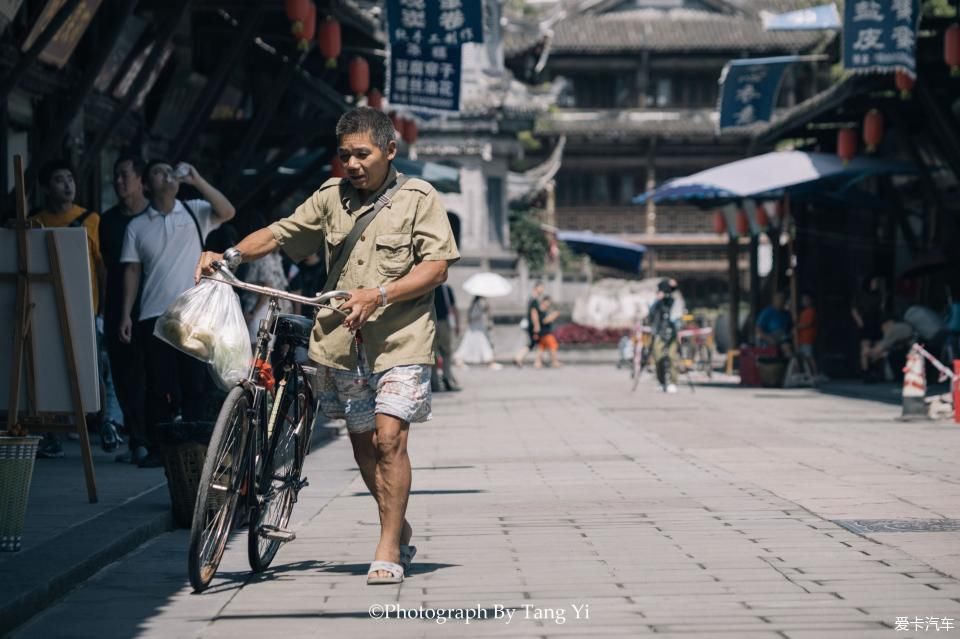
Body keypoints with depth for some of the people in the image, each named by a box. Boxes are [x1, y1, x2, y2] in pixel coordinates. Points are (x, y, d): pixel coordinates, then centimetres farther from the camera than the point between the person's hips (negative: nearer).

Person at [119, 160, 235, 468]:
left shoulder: (195, 212, 7)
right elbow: (132, 271, 9)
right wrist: (126, 314, 1)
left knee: (195, 384, 1)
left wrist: (197, 181, -15)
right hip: (154, 316, 0)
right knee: (158, 386, -1)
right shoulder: (137, 226, 9)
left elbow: (227, 212, -10)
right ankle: (156, 449, 5)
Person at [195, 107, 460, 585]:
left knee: (389, 438, -16)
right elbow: (281, 234, 11)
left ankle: (388, 550, -10)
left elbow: (436, 267, -8)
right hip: (345, 343, 5)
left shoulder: (419, 199, -1)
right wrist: (230, 255, -5)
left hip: (400, 340, -5)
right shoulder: (331, 197, 10)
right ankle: (399, 529, 31)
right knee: (363, 444, 11)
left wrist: (380, 296, -19)